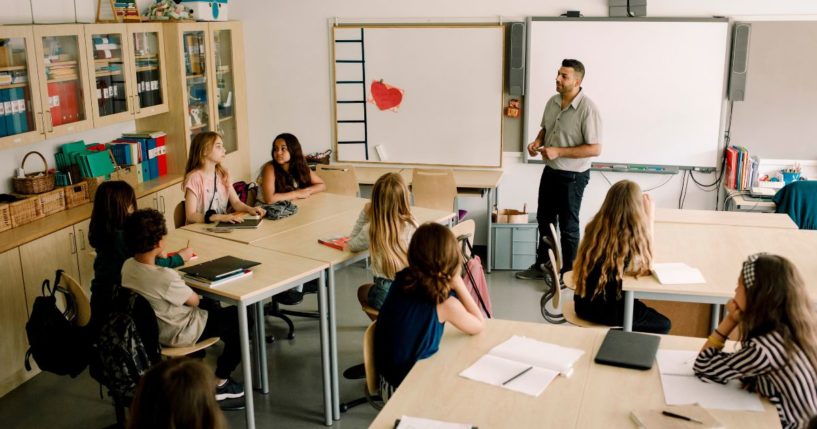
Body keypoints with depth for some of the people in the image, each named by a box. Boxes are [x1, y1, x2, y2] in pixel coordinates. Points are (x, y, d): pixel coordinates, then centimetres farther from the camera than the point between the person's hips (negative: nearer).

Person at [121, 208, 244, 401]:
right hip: (177, 334, -9)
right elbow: (194, 300, -18)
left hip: (151, 327, 9)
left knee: (211, 305, 29)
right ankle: (219, 383, 11)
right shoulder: (165, 277, -35)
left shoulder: (127, 266, -11)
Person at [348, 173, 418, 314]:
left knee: (362, 291, 34)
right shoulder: (412, 226, -10)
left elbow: (352, 245, 11)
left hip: (386, 295, -1)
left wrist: (364, 215, 4)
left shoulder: (371, 229, -10)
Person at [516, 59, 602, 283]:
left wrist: (558, 151, -26)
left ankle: (567, 272, 23)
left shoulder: (587, 108, -22)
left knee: (568, 225, 6)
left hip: (573, 176, -7)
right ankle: (541, 265, 34)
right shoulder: (552, 102, 1)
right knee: (545, 219, 18)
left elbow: (595, 148, -22)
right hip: (550, 171, 7)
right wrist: (537, 142, -5)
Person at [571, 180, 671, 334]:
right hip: (606, 310, -7)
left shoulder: (594, 226, -3)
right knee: (663, 325, 16)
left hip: (583, 303, 7)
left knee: (641, 307, 32)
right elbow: (646, 263, 1)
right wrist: (649, 219, -1)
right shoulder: (630, 236, -21)